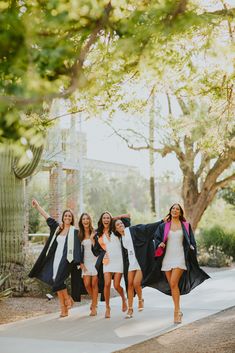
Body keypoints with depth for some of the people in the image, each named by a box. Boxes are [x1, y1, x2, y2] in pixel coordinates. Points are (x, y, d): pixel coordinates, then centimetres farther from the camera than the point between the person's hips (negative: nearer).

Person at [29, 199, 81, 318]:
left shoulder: (74, 231, -1)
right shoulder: (57, 228, 12)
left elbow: (77, 247, -3)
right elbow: (47, 217, 18)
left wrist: (79, 262, -11)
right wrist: (37, 206, 21)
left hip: (66, 259, -5)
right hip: (55, 258, 6)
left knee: (58, 282, -17)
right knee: (57, 283, 1)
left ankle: (68, 300, 5)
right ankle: (64, 310, 4)